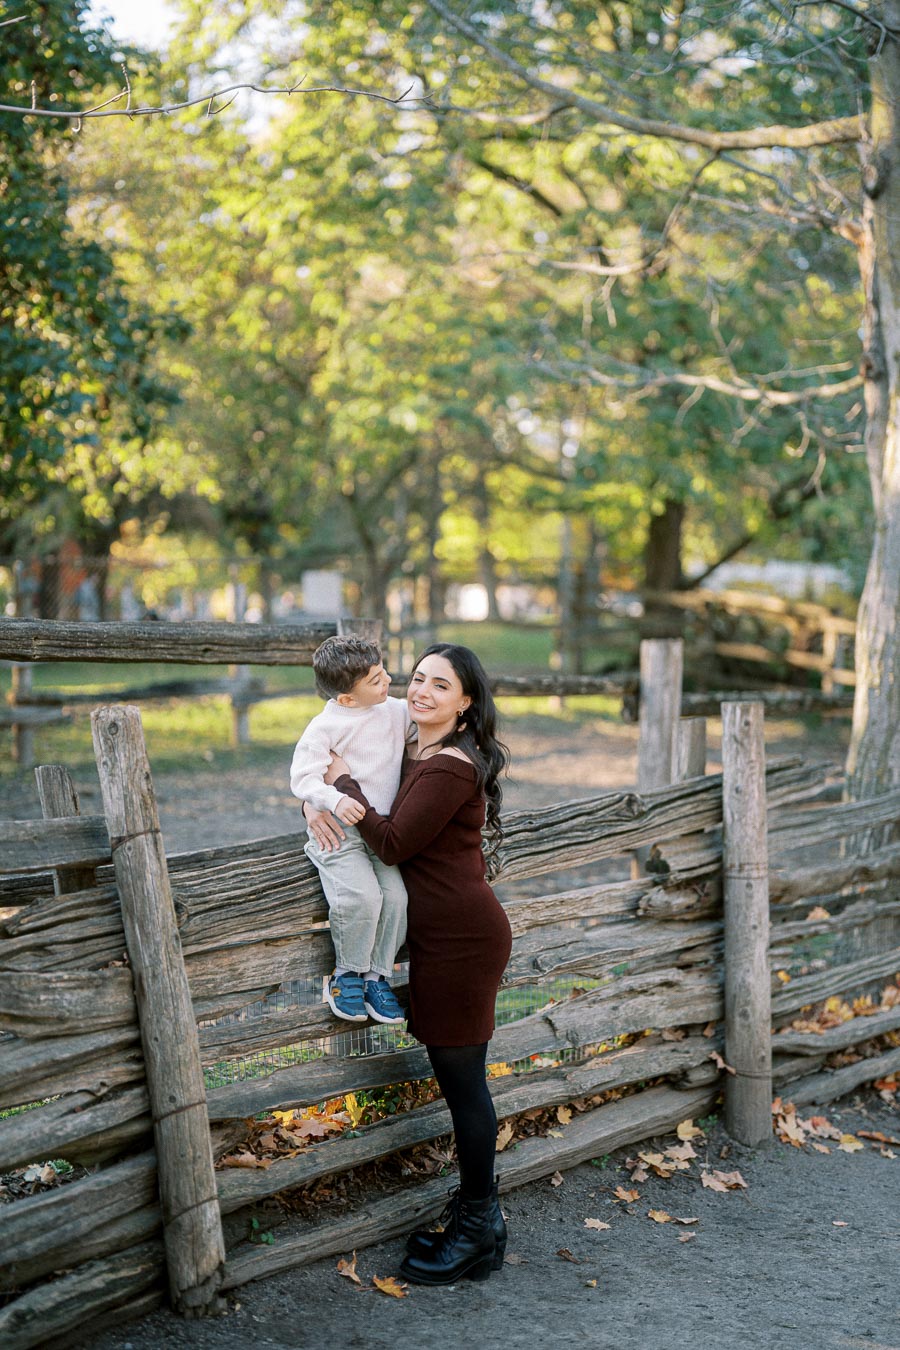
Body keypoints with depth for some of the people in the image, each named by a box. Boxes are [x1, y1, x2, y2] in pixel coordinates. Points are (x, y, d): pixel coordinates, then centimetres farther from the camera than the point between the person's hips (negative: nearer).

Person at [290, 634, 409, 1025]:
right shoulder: (326, 726, -12)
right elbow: (303, 777, -15)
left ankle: (376, 975, 4)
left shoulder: (396, 711, 6)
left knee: (396, 896, -15)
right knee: (361, 897, -24)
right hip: (338, 831, -5)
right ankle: (347, 973, 1)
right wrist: (336, 800, -30)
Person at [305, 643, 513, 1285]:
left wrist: (345, 781, -10)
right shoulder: (419, 755, 13)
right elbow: (322, 762, 21)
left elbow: (396, 843, -19)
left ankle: (478, 1233, 9)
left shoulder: (449, 767, -17)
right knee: (456, 1075, 15)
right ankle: (477, 1215, 25)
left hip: (462, 936, -10)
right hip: (441, 936, 10)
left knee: (461, 1075, -2)